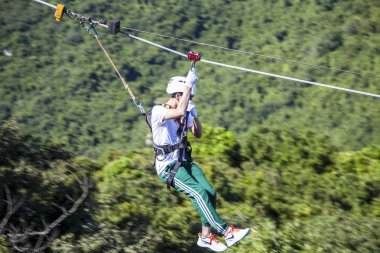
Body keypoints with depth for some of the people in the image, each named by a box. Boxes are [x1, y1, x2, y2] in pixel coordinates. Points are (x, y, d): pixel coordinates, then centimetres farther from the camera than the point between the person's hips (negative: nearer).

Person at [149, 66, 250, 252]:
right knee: (199, 193, -24)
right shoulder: (158, 111, -15)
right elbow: (180, 111, -34)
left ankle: (205, 236, 1)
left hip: (184, 163, 8)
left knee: (210, 193, -11)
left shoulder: (184, 114, 9)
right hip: (167, 167, -8)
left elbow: (198, 134, 16)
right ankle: (226, 232, -21)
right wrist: (188, 84, -28)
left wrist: (194, 114, 0)